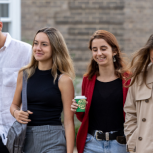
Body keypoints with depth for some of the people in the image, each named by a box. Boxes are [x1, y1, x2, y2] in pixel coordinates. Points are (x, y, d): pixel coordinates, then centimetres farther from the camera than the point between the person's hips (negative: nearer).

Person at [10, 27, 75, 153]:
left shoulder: (63, 80, -6)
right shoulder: (24, 74, 7)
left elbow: (69, 121, -7)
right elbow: (15, 105, 19)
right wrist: (16, 113, -4)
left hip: (52, 139, -4)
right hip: (26, 138, 4)